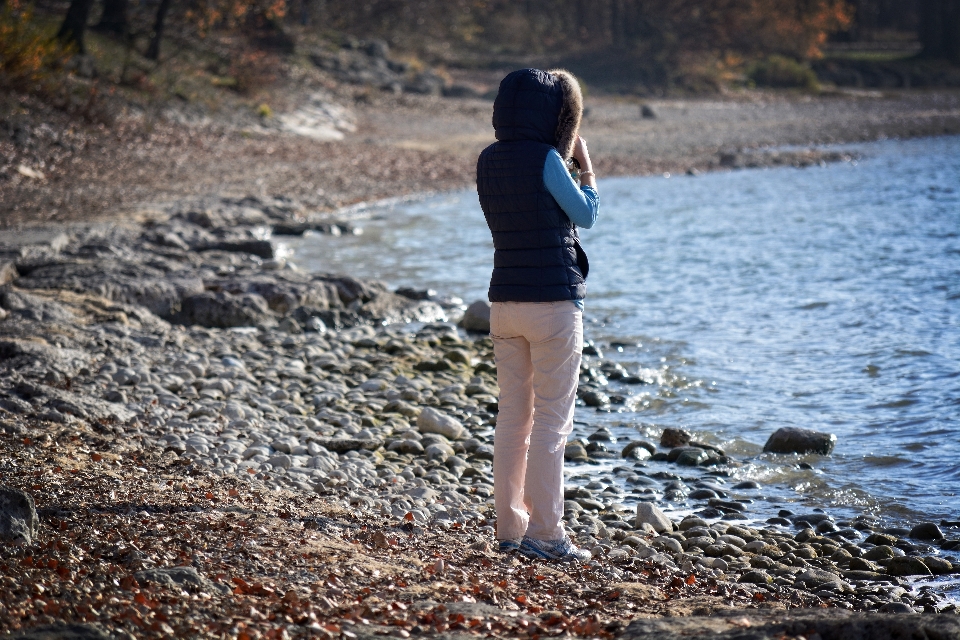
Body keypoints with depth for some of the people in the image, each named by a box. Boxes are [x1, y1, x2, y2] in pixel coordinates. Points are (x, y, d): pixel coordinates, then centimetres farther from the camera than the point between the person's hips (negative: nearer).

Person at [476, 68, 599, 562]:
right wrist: (586, 166, 10)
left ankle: (509, 527, 14)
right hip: (553, 302, -7)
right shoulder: (546, 159, -14)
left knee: (512, 416, 11)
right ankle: (544, 533, 1)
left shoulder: (489, 160, 7)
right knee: (551, 421, -1)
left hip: (505, 301, 7)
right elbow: (586, 215, -3)